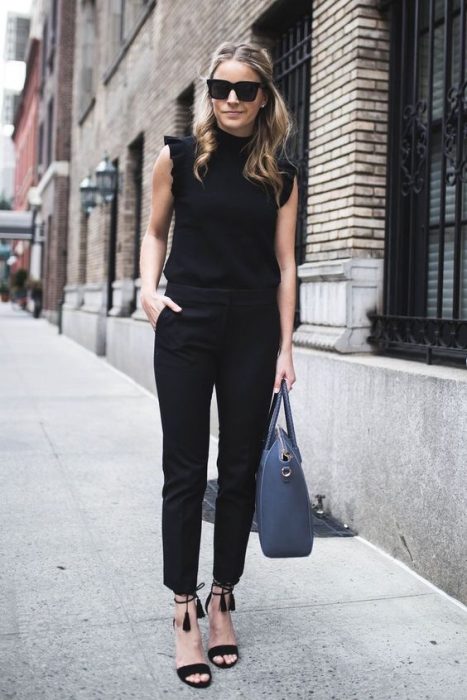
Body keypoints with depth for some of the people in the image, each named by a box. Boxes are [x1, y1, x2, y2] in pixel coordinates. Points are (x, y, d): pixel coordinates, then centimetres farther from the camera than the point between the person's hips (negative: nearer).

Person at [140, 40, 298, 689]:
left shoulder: (281, 174, 7)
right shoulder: (180, 156, 4)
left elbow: (284, 263, 5)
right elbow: (156, 231, 14)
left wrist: (285, 347, 0)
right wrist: (149, 289, -3)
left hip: (254, 329, 2)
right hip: (187, 326, -1)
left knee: (240, 471, 7)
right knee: (185, 472, 1)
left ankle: (222, 601, 22)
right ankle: (184, 612, 11)